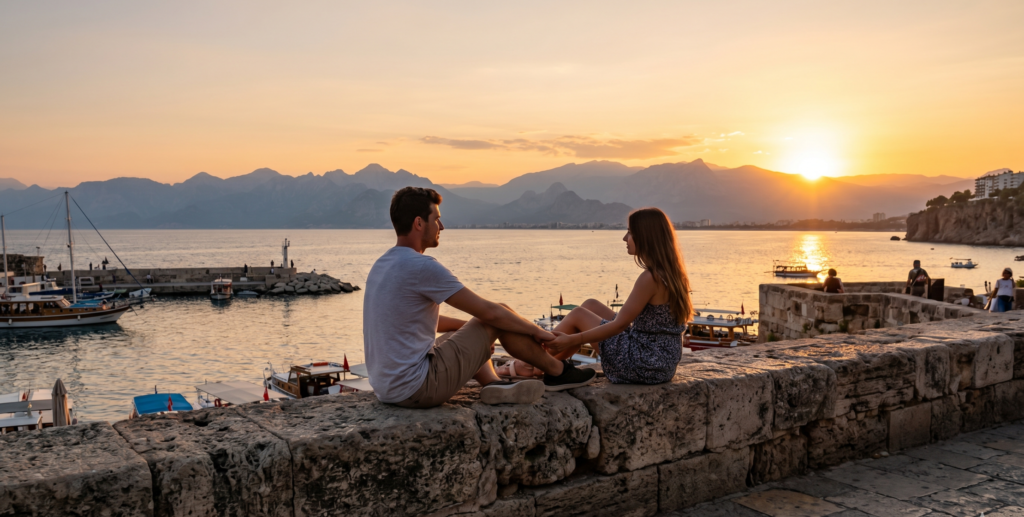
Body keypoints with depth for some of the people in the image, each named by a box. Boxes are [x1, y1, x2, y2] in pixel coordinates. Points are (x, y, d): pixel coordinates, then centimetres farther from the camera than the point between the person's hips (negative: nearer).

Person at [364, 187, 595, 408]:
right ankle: (558, 371, 17)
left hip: (386, 389, 9)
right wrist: (537, 331, 2)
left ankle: (492, 382, 4)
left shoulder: (381, 265, 11)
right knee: (501, 314, -1)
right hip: (418, 388, -9)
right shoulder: (422, 266, -18)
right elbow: (489, 311, -13)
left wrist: (475, 329, 24)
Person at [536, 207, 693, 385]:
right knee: (590, 305, 15)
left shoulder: (650, 278, -22)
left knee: (578, 315, 3)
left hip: (645, 366, -9)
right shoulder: (671, 273, 5)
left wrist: (571, 340, -18)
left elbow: (619, 325, -21)